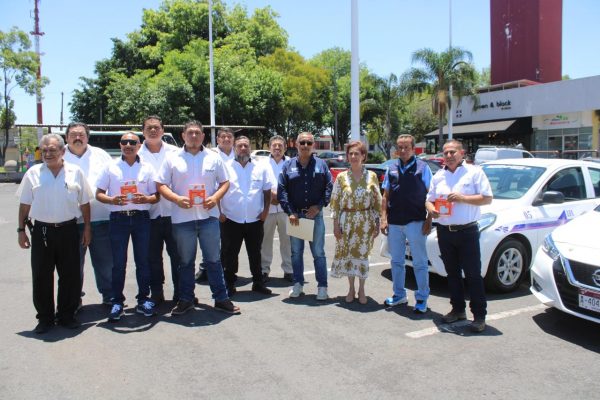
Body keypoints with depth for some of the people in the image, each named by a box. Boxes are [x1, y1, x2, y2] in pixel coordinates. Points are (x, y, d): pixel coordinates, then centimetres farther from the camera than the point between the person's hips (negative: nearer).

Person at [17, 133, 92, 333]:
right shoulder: (33, 173, 3)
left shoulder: (76, 172, 2)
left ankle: (67, 315, 21)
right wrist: (21, 230, 3)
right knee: (41, 277, 6)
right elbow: (25, 204, 6)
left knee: (70, 276, 6)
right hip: (42, 231, 0)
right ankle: (45, 318, 19)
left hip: (68, 230, 0)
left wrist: (87, 228, 3)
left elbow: (84, 203, 6)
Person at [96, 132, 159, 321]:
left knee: (143, 261, 5)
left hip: (141, 218, 1)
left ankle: (143, 300, 16)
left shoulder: (147, 168, 8)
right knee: (118, 262, 3)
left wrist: (145, 199, -14)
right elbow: (99, 194, 5)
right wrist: (112, 200, -16)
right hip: (118, 219, -1)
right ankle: (117, 302, 12)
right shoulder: (111, 166, 6)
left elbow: (156, 196, 8)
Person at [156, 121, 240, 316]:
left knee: (213, 259, 5)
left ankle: (221, 298, 15)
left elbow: (224, 182, 9)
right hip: (182, 217, 0)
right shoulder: (173, 159, 3)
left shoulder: (213, 158, 6)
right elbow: (161, 185, 2)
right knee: (186, 261, 11)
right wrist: (176, 199, -15)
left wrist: (215, 197, -10)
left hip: (208, 215, 0)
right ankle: (186, 300, 23)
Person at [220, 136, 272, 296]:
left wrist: (266, 210, 0)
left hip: (255, 219, 2)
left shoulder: (261, 167, 7)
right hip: (231, 220, -2)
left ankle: (258, 282, 25)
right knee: (229, 254, 6)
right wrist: (219, 212, -6)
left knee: (255, 253, 13)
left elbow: (267, 191, 10)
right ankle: (229, 284, 19)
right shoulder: (226, 167, 0)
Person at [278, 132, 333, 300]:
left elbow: (329, 187, 1)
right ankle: (298, 284, 22)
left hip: (315, 215, -1)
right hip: (295, 215, 1)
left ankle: (322, 286, 10)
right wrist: (290, 212, -9)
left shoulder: (321, 164, 3)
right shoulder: (288, 165, 4)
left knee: (318, 253, 2)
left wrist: (319, 206, -10)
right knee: (296, 252, 10)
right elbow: (281, 190, -1)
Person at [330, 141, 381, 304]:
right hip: (347, 221, 1)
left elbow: (377, 202, 3)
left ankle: (361, 290, 19)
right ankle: (351, 289, 22)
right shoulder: (341, 177, 0)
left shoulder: (372, 176, 1)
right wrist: (336, 225, -4)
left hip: (365, 223, 0)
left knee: (363, 254, 4)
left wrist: (377, 224, 0)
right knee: (348, 254, 6)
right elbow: (335, 202, 0)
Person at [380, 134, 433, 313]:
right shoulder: (392, 169, 10)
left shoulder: (422, 167, -2)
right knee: (396, 261, 14)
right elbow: (386, 196, 11)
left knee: (420, 262, 3)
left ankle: (422, 299, 15)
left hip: (416, 222, -4)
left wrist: (428, 221, -9)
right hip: (394, 223, 5)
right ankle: (399, 295, 28)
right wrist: (384, 218, 1)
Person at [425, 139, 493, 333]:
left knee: (473, 274, -3)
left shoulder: (474, 172, 0)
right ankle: (458, 309, 24)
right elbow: (429, 199, 16)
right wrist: (430, 208, -7)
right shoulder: (438, 176, 14)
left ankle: (479, 316, 4)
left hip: (467, 231, -5)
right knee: (452, 273, 12)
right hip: (444, 231, 5)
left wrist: (462, 198, -16)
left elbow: (487, 198, -5)